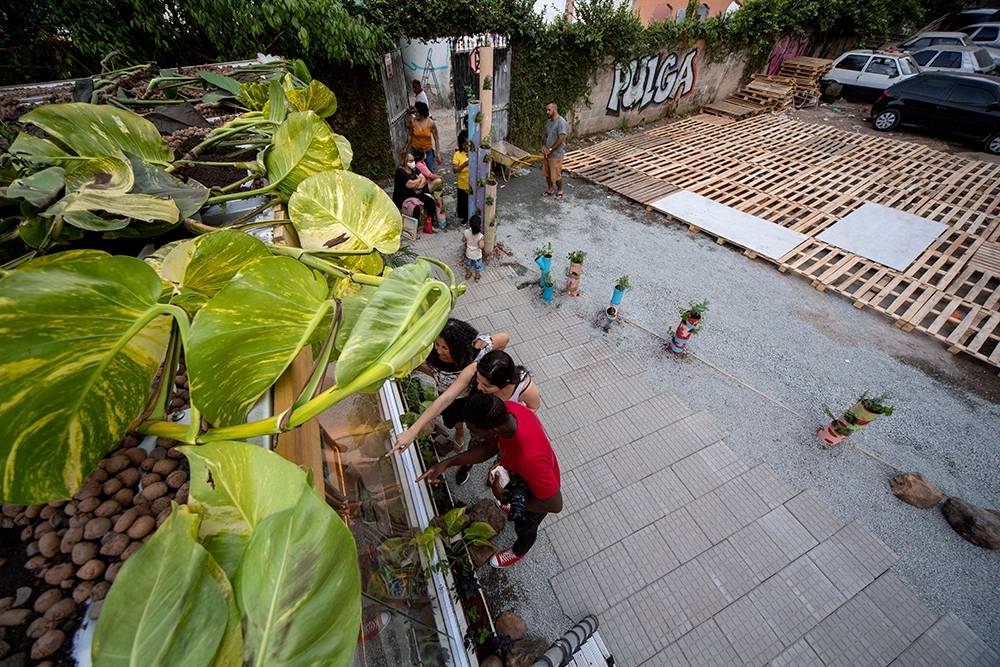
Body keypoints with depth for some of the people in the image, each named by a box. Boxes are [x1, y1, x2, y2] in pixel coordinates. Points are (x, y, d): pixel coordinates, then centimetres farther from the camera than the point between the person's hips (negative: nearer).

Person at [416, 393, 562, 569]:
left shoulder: (529, 458, -49)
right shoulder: (506, 410, -29)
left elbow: (555, 505, -32)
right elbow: (490, 447, -11)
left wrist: (506, 497, -25)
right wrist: (448, 462, -18)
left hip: (537, 493, -5)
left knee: (524, 527, 28)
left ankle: (518, 552, 62)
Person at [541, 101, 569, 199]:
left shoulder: (561, 122, -19)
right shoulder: (548, 121, 7)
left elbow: (561, 139, -24)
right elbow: (544, 135, 12)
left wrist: (550, 149, -21)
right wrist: (543, 146, -8)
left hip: (556, 154, -8)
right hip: (547, 153, 8)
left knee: (556, 175, 2)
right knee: (547, 173, 17)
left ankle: (559, 190, 25)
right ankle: (550, 188, 37)